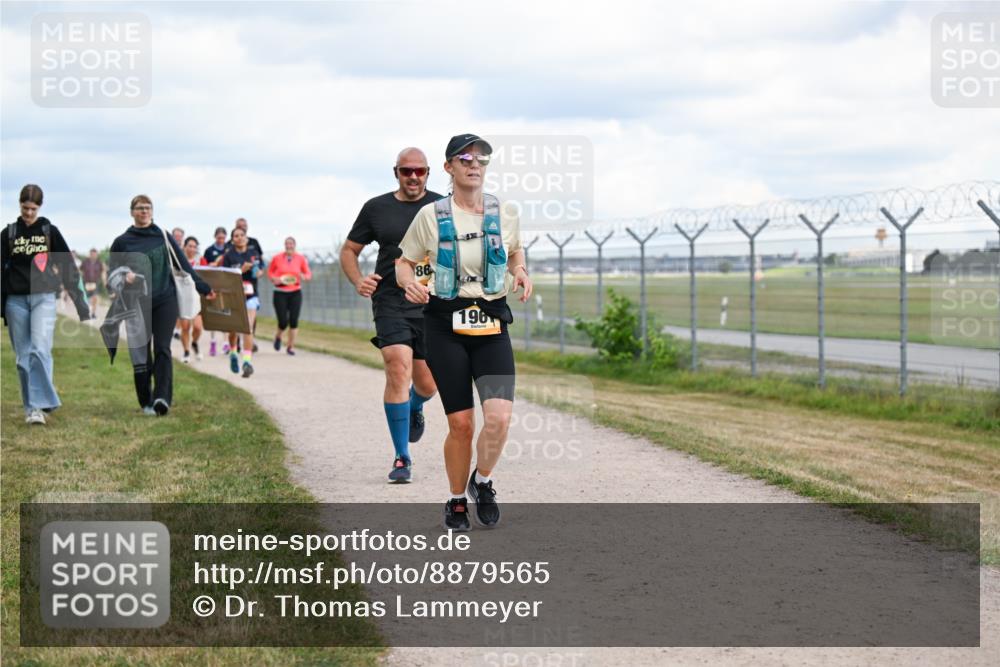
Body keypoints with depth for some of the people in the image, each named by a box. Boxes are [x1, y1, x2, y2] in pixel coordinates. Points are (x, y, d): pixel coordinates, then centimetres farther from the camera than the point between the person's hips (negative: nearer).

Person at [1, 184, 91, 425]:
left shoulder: (50, 231, 5)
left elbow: (67, 266, 6)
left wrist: (79, 301, 2)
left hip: (44, 298, -2)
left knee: (40, 350, -16)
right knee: (23, 356, 4)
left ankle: (40, 405, -19)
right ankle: (30, 407, 12)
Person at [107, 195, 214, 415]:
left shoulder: (164, 237, 9)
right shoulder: (122, 242, 7)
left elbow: (184, 265, 12)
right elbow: (112, 274, 10)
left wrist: (204, 288, 8)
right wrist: (123, 279, -13)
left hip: (165, 300, 0)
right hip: (137, 304, 0)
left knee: (162, 349, -12)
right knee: (141, 354, 2)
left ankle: (162, 398, -22)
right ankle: (146, 402, 11)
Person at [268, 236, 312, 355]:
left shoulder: (300, 258, 1)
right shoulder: (277, 258, -1)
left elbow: (308, 274, 8)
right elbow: (270, 272, 12)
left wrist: (304, 277, -14)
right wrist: (274, 279, -8)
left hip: (295, 293, 1)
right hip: (280, 293, -1)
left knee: (294, 320, -6)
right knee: (283, 321, -7)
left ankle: (290, 346, 8)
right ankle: (278, 337, 28)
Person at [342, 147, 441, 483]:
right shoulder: (376, 208, 5)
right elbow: (349, 250, 14)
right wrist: (358, 281, -5)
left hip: (432, 307, 1)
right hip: (390, 305, -1)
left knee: (427, 384, 6)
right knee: (398, 370, -18)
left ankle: (415, 409, 47)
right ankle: (402, 458, -10)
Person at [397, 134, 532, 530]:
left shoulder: (505, 214, 5)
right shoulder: (431, 216, -1)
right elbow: (403, 263, 8)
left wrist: (520, 272, 3)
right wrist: (409, 282, -14)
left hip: (492, 326, 2)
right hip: (445, 325, -2)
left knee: (499, 417, -16)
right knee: (461, 423, -3)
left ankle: (482, 481, 14)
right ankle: (457, 500, 21)